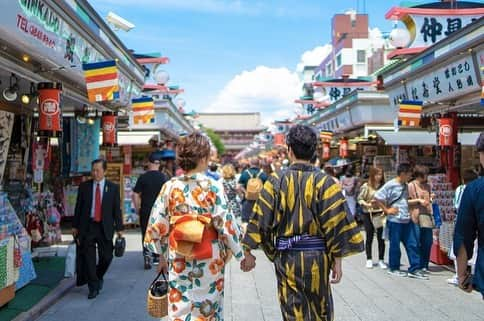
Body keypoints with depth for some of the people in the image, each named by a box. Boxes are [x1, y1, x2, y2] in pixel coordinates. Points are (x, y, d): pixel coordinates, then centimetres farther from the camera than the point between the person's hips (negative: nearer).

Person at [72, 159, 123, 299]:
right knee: (89, 258, -1)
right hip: (87, 226, 0)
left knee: (106, 257, 4)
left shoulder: (113, 187, 2)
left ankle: (98, 276, 33)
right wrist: (75, 226, 5)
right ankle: (93, 287, 9)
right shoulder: (84, 186, 5)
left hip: (105, 227, 0)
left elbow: (117, 209, 3)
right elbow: (78, 207, 8)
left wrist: (119, 228, 0)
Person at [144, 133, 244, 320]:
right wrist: (241, 254, 0)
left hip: (178, 260, 2)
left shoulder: (170, 187, -4)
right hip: (209, 261, -2)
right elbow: (226, 224, -12)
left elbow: (157, 225, 0)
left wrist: (162, 256, 13)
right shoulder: (213, 187, -13)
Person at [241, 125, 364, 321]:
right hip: (317, 256, 0)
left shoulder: (276, 181, -6)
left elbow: (261, 219, -5)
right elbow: (336, 224, -9)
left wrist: (249, 252, 3)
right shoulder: (325, 182, -8)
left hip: (286, 257, 0)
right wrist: (337, 261, -1)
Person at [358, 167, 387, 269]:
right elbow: (360, 199, 0)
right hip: (368, 214, -1)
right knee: (369, 237, 8)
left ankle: (381, 260, 13)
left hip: (380, 214, 1)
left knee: (381, 238, 3)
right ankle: (369, 260, 18)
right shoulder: (366, 186, -2)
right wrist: (367, 204, -17)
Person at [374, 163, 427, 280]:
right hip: (394, 221, -7)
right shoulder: (390, 185, -12)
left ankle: (414, 269, 12)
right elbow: (377, 198, -14)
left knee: (412, 244, 5)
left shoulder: (405, 186, 12)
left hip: (406, 220, 7)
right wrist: (386, 210, -12)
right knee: (395, 245, 4)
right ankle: (393, 268, 20)